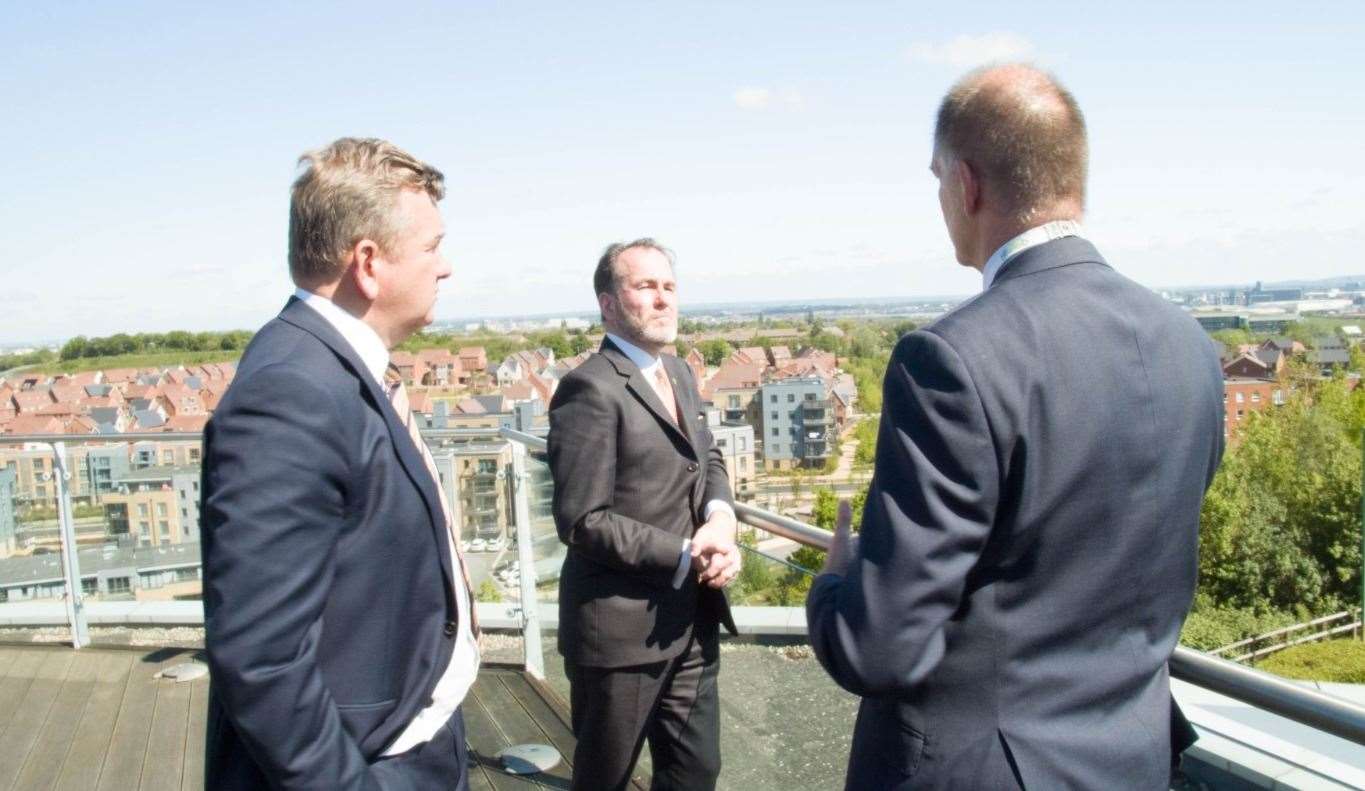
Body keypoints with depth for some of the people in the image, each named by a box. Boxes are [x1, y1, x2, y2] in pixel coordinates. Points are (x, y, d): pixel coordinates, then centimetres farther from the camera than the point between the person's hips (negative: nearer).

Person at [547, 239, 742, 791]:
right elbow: (582, 521, -22)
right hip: (623, 627, -7)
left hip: (692, 617, 8)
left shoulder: (678, 373, 10)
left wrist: (720, 514, -5)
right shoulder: (590, 389, -18)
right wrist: (685, 558, -21)